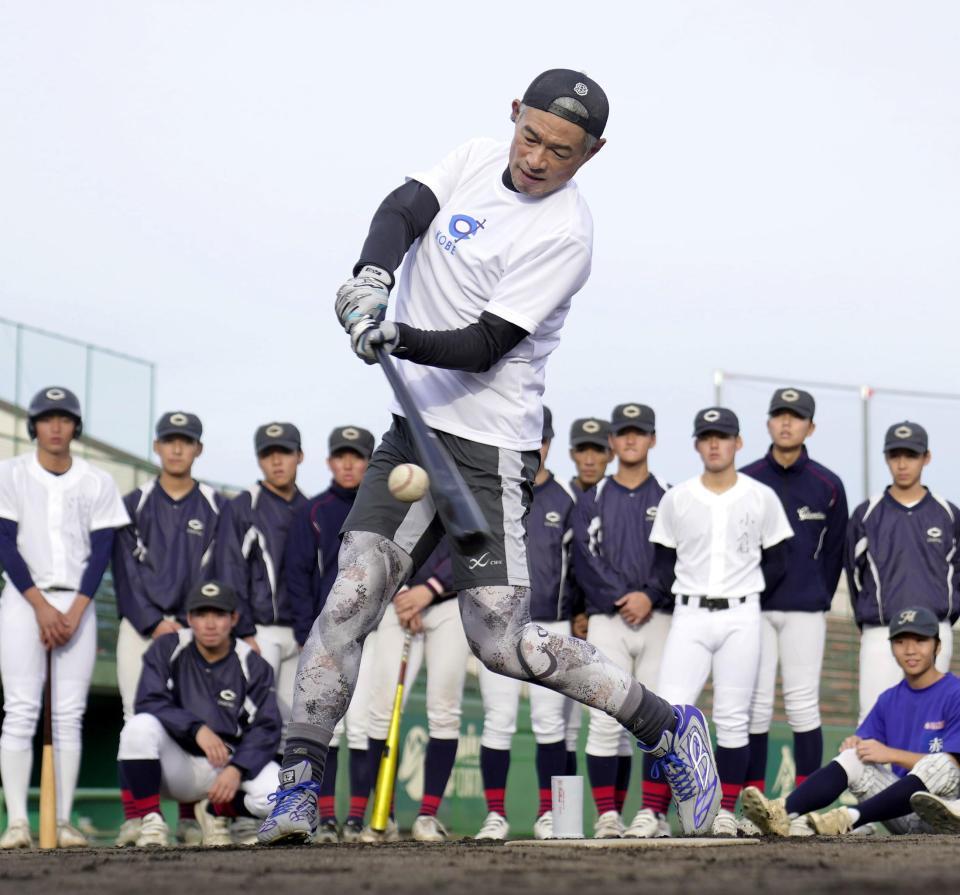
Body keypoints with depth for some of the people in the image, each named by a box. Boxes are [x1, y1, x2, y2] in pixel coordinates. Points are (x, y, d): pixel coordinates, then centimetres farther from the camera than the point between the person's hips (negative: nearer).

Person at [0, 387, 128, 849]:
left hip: (77, 605, 2)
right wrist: (43, 607, -12)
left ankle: (63, 822, -1)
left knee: (70, 715, -2)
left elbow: (101, 551, 3)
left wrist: (74, 612, -9)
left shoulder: (97, 483, 7)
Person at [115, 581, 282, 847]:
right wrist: (197, 729, -30)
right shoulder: (167, 649, -3)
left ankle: (215, 811, 4)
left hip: (230, 762, 1)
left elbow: (266, 728, -8)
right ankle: (146, 821, -18)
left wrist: (237, 769, -25)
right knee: (140, 726, -32)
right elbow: (149, 703, -15)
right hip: (178, 762, -1)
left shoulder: (252, 665, -2)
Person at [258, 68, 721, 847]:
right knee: (354, 591, -9)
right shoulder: (478, 161, 8)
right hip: (416, 431, 6)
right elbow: (406, 210, -7)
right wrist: (373, 278, -27)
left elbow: (484, 346, -19)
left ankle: (668, 729, 10)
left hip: (488, 447, -6)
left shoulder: (564, 233, -14)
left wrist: (402, 340, -35)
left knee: (503, 643, -8)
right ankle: (298, 783, -8)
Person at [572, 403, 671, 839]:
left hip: (659, 619, 0)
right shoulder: (593, 500, 12)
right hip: (606, 621, 0)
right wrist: (621, 599, -11)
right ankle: (608, 815, -4)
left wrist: (649, 596, -12)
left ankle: (654, 813, -3)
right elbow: (585, 561, 1)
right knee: (605, 720, -7)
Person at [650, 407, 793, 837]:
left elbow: (775, 563, 9)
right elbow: (664, 562, 12)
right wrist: (683, 593, -2)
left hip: (741, 617, 0)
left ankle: (727, 811, 8)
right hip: (689, 616, 0)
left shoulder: (762, 498, 4)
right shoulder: (675, 499, 6)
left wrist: (746, 594, 1)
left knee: (733, 718, 0)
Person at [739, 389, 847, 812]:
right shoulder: (744, 481, 4)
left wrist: (821, 600, 9)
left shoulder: (828, 486, 4)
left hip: (805, 611, 0)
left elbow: (834, 551, 11)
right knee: (755, 705, -1)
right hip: (754, 609, 0)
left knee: (803, 705, -3)